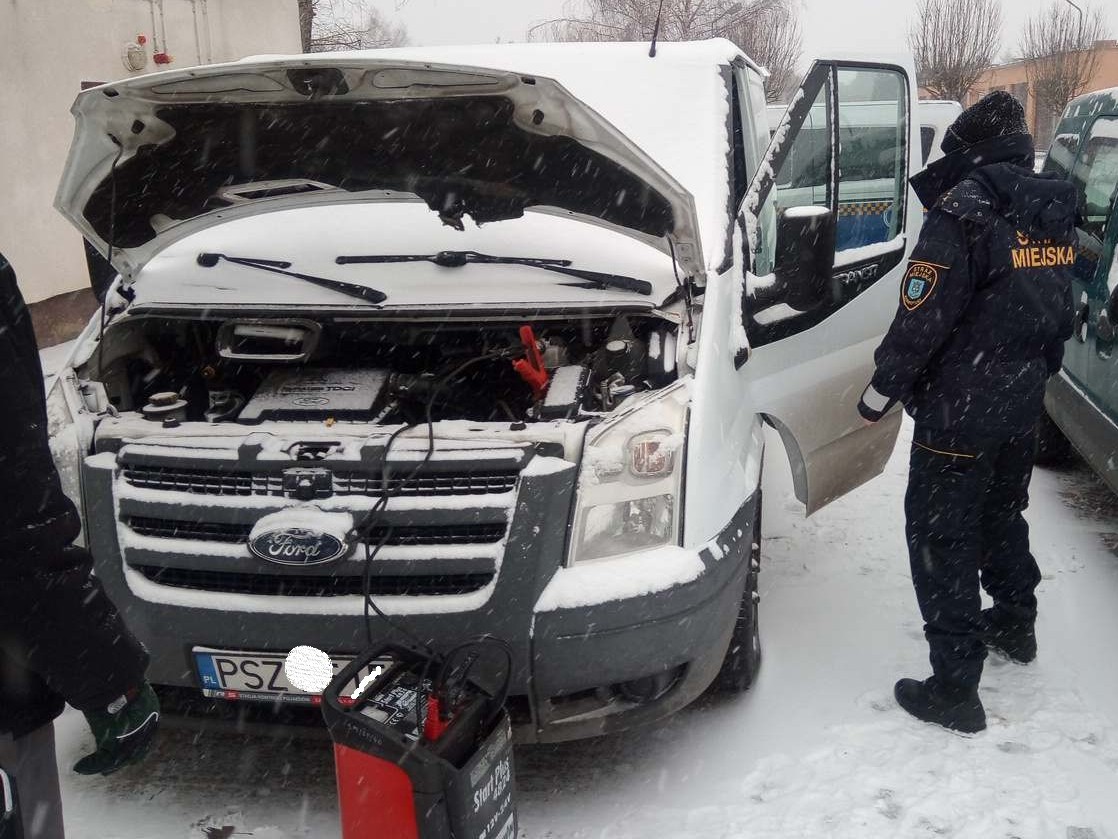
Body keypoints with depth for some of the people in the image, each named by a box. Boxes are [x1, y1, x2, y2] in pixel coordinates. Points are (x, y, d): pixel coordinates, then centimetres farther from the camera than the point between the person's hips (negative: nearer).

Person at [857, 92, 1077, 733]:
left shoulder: (965, 212, -18)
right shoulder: (1056, 215, 7)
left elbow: (922, 319, -20)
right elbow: (1061, 315, 15)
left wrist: (880, 393, -10)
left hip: (960, 413, -8)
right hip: (1024, 408, 8)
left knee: (941, 539, -2)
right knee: (1002, 517, 26)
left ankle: (956, 687, 0)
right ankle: (1016, 625, 45)